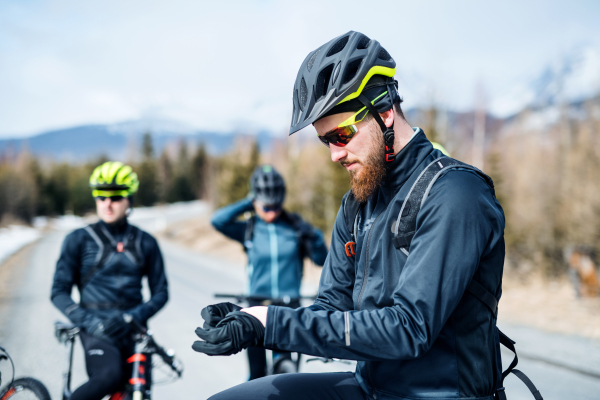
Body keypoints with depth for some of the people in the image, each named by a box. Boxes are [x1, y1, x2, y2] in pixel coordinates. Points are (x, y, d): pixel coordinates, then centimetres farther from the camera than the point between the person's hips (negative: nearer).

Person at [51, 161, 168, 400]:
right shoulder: (79, 240, 3)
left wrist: (135, 316, -12)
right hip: (97, 328, -3)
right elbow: (59, 292, 1)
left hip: (132, 328, 3)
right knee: (109, 376, -32)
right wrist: (87, 320, -17)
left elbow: (160, 292, 8)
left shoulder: (145, 243, 9)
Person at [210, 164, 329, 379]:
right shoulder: (249, 229, 1)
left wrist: (314, 238, -17)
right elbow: (218, 220, -16)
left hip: (289, 303, 0)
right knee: (257, 373, 6)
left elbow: (321, 259, 2)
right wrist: (248, 203, -9)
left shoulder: (295, 226, 2)